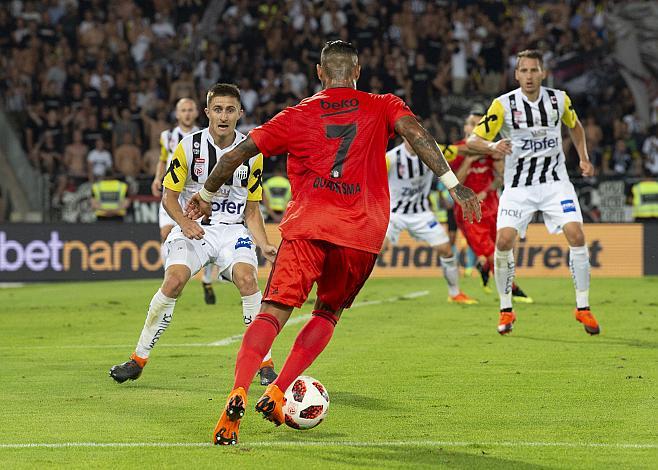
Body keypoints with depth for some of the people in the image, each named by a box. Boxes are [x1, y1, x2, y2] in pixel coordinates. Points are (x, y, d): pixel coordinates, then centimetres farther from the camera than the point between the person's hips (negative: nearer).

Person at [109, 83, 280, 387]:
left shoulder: (251, 153, 1)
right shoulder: (189, 146, -4)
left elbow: (252, 211, 8)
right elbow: (169, 196, 1)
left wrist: (264, 245, -7)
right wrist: (184, 222, -18)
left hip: (233, 229, 1)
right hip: (193, 227, -1)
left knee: (246, 278, -28)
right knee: (174, 280, -26)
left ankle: (265, 364, -17)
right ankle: (138, 359, -9)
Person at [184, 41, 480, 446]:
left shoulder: (297, 116, 15)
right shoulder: (383, 107, 15)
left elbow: (239, 153, 15)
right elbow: (415, 132, -4)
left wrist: (206, 194, 28)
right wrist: (453, 183, -10)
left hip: (307, 225, -1)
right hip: (363, 232, 1)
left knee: (274, 312, -8)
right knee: (329, 314, 20)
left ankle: (239, 393, -31)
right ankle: (276, 394, 9)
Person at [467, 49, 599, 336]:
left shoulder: (559, 99, -1)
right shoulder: (503, 105, -10)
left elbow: (574, 125, 21)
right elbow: (472, 140, -11)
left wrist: (583, 158, 10)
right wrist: (492, 146, -32)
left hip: (555, 181, 1)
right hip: (518, 186, -1)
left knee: (576, 235, -15)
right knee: (504, 241, -16)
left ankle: (583, 307, -1)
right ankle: (506, 310, 2)